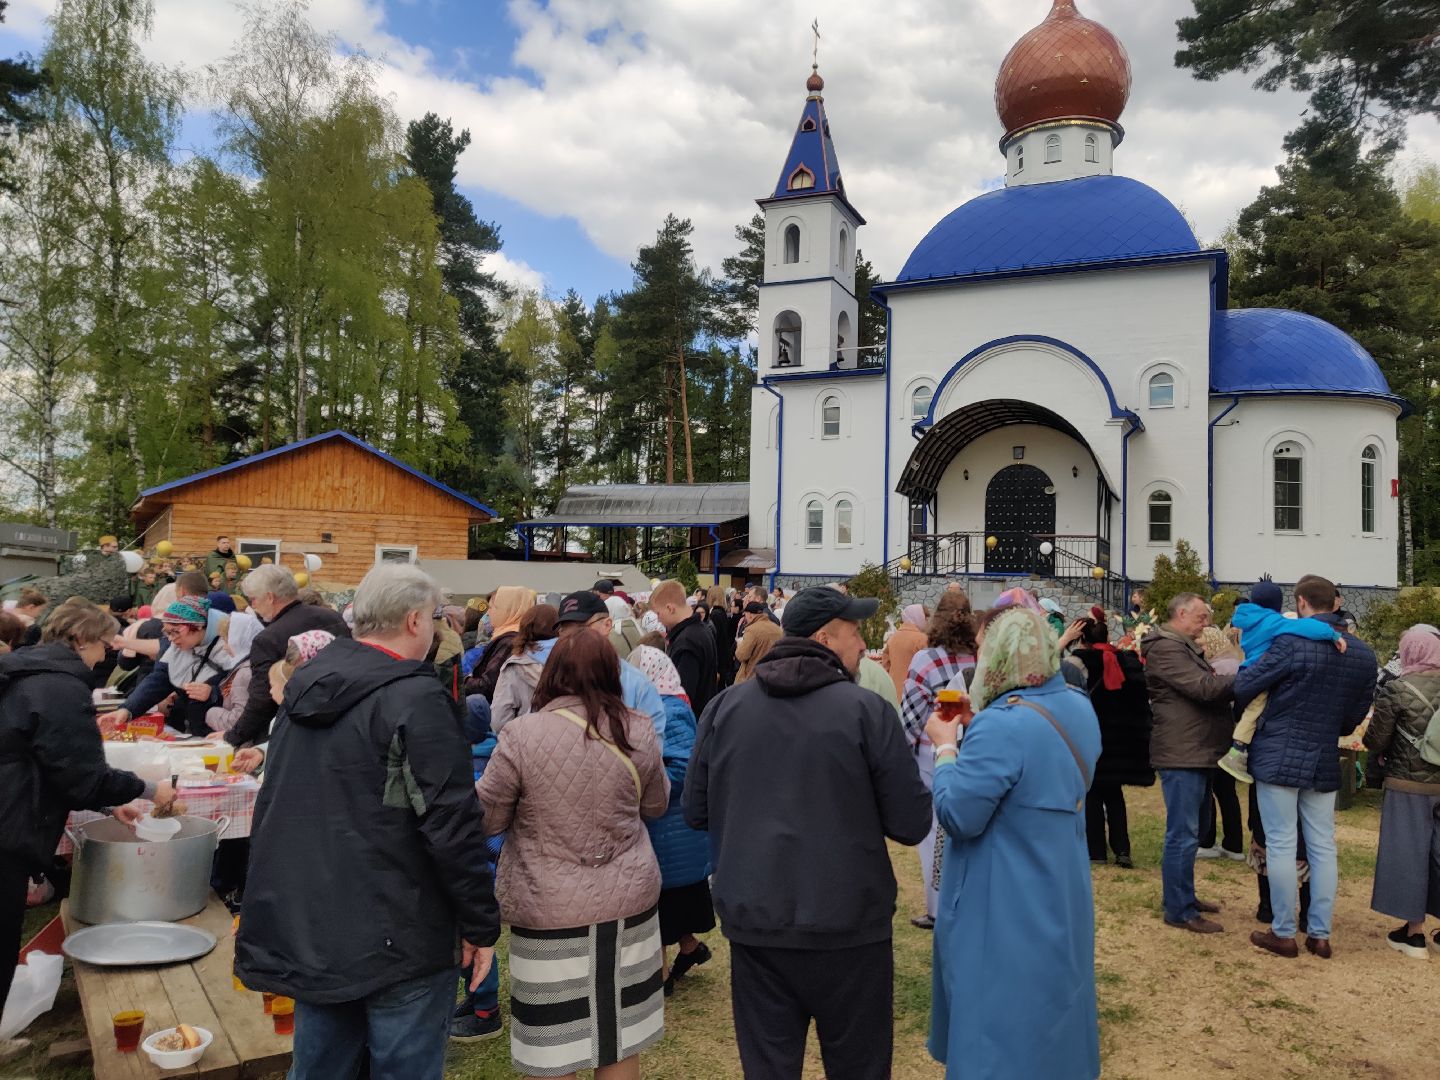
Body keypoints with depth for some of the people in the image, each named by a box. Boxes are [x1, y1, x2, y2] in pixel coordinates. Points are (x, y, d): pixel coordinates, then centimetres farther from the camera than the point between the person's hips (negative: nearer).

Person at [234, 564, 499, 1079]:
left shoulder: (309, 685, 7)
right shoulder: (415, 699, -19)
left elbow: (277, 806, 18)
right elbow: (452, 826, -21)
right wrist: (481, 924, -10)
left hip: (306, 930, 8)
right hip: (394, 939, -8)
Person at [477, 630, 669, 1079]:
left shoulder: (522, 734, -13)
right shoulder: (637, 731, -4)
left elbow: (486, 819, -4)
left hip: (548, 908, -3)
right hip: (626, 898, 3)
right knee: (621, 1036, 19)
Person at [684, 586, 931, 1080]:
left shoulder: (722, 707, -1)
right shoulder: (866, 709, -11)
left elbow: (695, 812, 7)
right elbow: (912, 825, -9)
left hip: (754, 922, 3)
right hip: (848, 924, -3)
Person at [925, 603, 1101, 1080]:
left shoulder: (1002, 726, -28)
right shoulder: (1078, 709, 1)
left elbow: (958, 817, -23)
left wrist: (945, 746, -11)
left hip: (1007, 910, -8)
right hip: (1061, 894, 9)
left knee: (1004, 1032, 7)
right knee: (1050, 1011, 24)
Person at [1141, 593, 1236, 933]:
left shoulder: (1185, 647, 21)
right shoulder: (1166, 648, -15)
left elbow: (1204, 686, 21)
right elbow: (1204, 687, -22)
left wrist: (1233, 682, 5)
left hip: (1197, 752, 11)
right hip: (1182, 754, -11)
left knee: (1190, 831, 18)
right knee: (1183, 835, -6)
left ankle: (1183, 896, 29)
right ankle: (1179, 911, 0)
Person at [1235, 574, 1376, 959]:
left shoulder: (1292, 643, -16)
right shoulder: (1363, 653, 3)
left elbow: (1243, 688, -11)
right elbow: (1357, 713, 12)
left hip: (1278, 757, -5)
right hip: (1324, 761, 6)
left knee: (1281, 845, 2)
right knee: (1323, 847, 12)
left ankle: (1283, 934, 10)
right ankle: (1320, 935, 19)